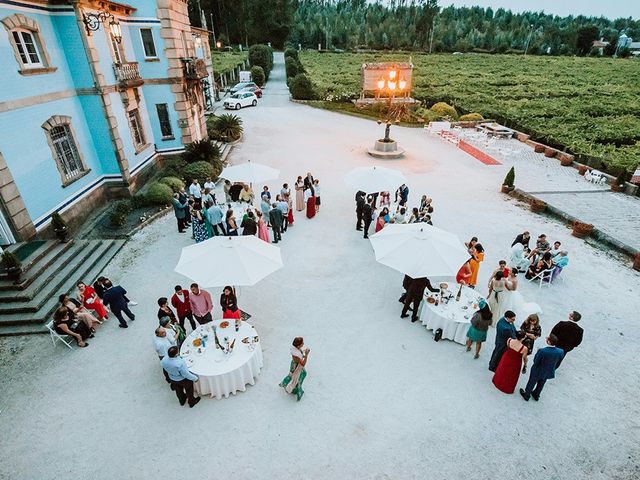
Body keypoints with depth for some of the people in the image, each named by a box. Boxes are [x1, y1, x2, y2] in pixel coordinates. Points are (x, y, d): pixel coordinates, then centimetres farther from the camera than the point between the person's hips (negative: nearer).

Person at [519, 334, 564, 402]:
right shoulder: (561, 351, -25)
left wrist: (537, 353, -9)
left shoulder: (542, 351, -39)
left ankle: (526, 395, 47)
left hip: (538, 371, -4)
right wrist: (552, 369, 11)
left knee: (531, 383, 24)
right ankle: (536, 395, 56)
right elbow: (557, 363, -7)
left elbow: (535, 362, -24)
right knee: (541, 384, 32)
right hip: (548, 372, 4)